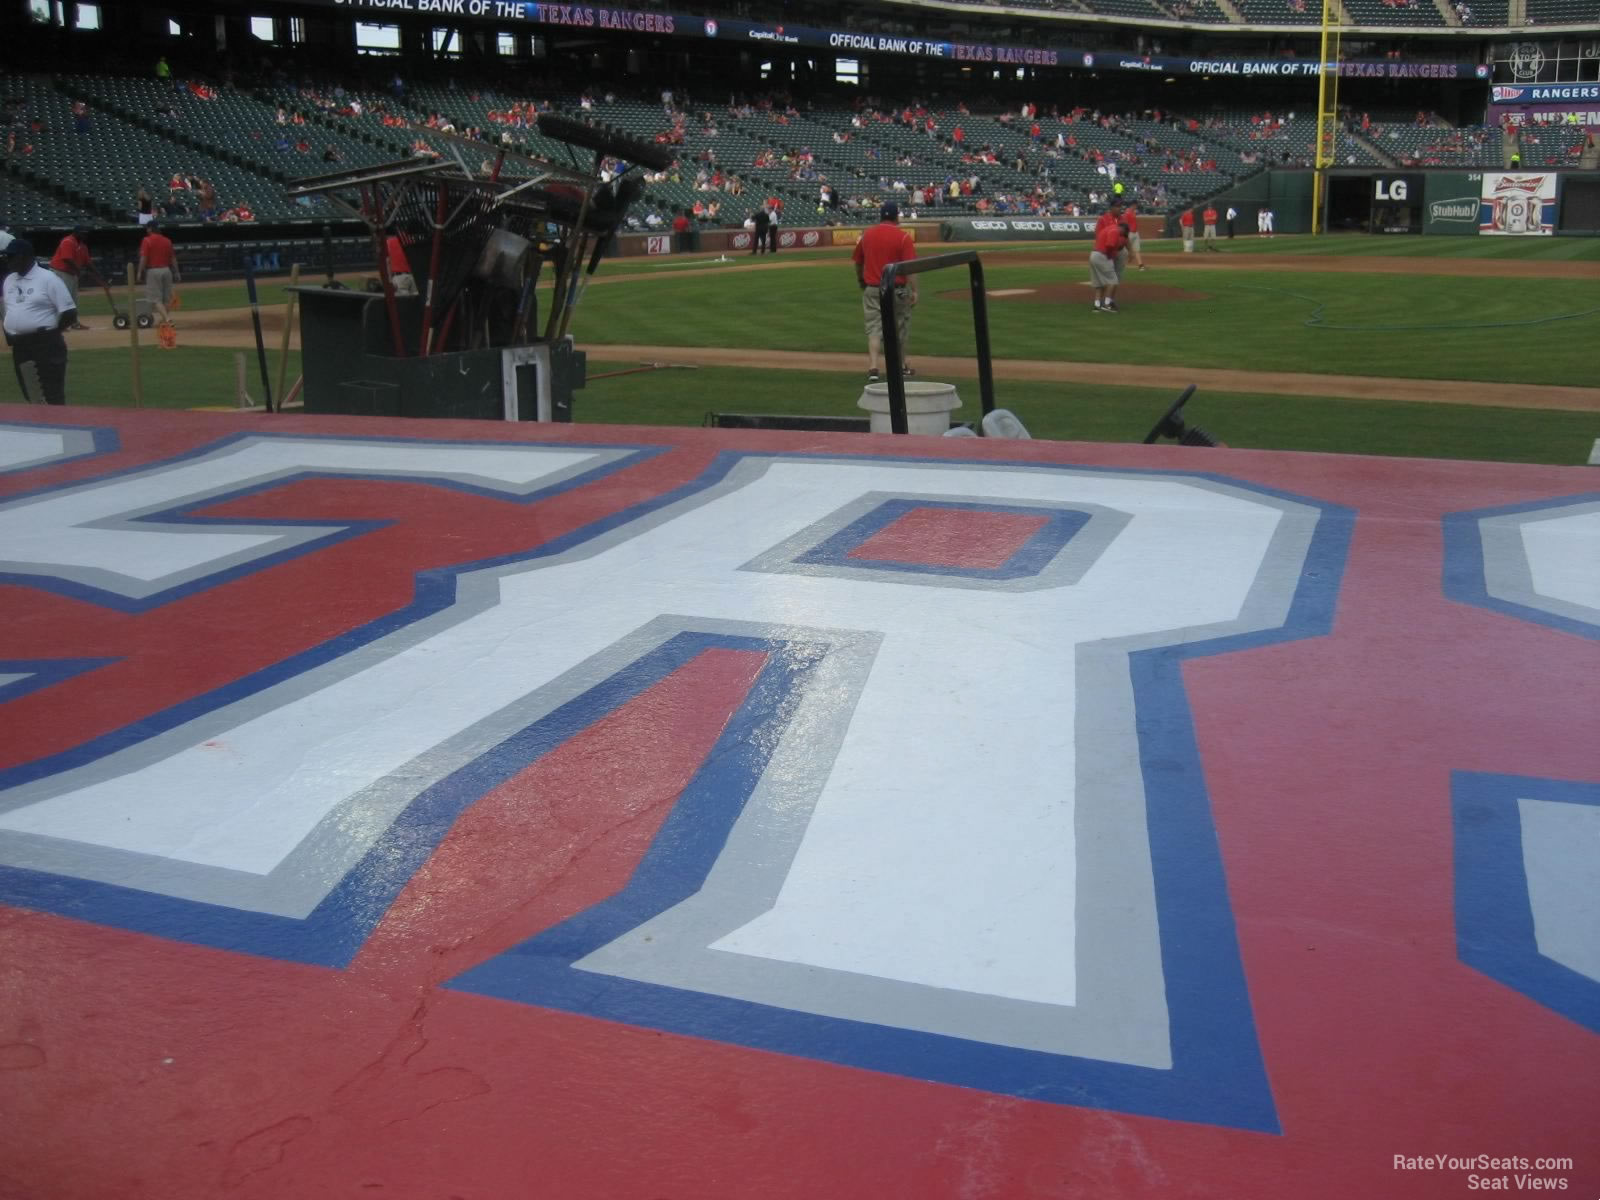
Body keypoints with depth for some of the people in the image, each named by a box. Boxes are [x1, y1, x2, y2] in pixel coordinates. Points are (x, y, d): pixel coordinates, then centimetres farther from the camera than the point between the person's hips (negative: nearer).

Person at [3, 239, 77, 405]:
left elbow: (69, 313, -10)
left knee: (53, 397, -8)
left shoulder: (48, 278, -8)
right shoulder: (9, 280, 14)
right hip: (18, 347, 7)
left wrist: (51, 333, -7)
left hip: (46, 345, -7)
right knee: (30, 397, 12)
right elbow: (8, 312, 24)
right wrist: (9, 336, 12)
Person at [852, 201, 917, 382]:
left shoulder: (866, 234, 4)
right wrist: (914, 291, -13)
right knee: (900, 328, 15)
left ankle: (872, 368, -18)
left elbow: (858, 263, 14)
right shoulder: (903, 237, -8)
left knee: (874, 328, -1)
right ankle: (900, 367, 27)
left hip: (872, 289, 2)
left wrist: (861, 283, 29)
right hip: (897, 290, -2)